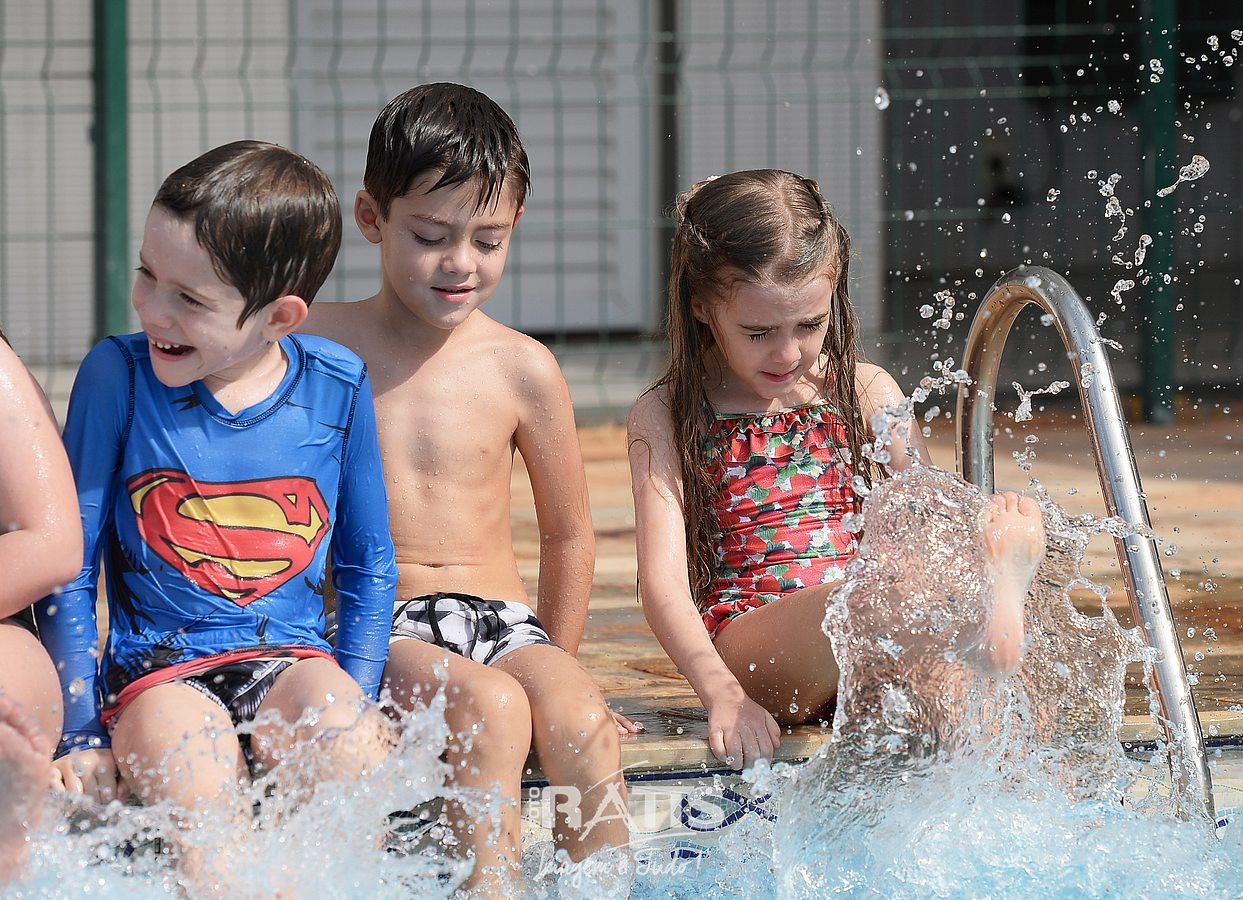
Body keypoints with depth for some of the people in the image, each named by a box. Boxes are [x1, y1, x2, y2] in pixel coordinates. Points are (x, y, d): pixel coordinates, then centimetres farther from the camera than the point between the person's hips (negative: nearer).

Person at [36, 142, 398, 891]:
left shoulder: (337, 387, 2)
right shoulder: (119, 374, -3)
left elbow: (368, 565, 13)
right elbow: (70, 565, 1)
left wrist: (354, 704, 0)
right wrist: (82, 736, -2)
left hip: (292, 661, 1)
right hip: (158, 671, -1)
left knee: (342, 733, -30)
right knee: (183, 746, -32)